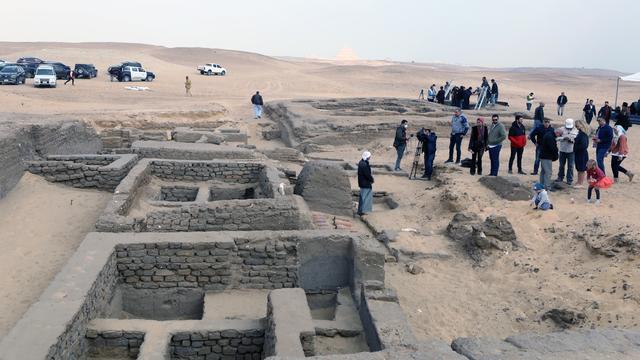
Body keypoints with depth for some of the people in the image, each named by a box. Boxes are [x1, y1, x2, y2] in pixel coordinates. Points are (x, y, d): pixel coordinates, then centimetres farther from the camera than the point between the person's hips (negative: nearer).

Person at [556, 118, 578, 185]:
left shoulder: (576, 130, 0)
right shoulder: (562, 129, 0)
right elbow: (557, 138, -6)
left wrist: (572, 140, -20)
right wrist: (563, 138, -24)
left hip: (571, 150, -1)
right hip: (562, 150, 1)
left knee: (570, 166, 1)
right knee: (561, 165, 13)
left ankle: (570, 179, 10)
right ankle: (560, 177, 27)